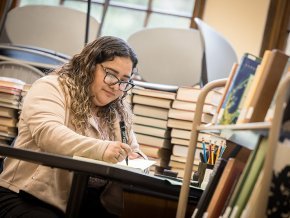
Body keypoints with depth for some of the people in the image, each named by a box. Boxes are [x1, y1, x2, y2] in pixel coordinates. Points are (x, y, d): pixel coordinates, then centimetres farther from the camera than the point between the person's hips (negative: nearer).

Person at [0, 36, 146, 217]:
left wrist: (134, 158, -10)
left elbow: (134, 150, 18)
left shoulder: (119, 111, 14)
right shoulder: (51, 88, -6)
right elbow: (47, 133, -24)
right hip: (29, 198, -5)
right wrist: (100, 150, -41)